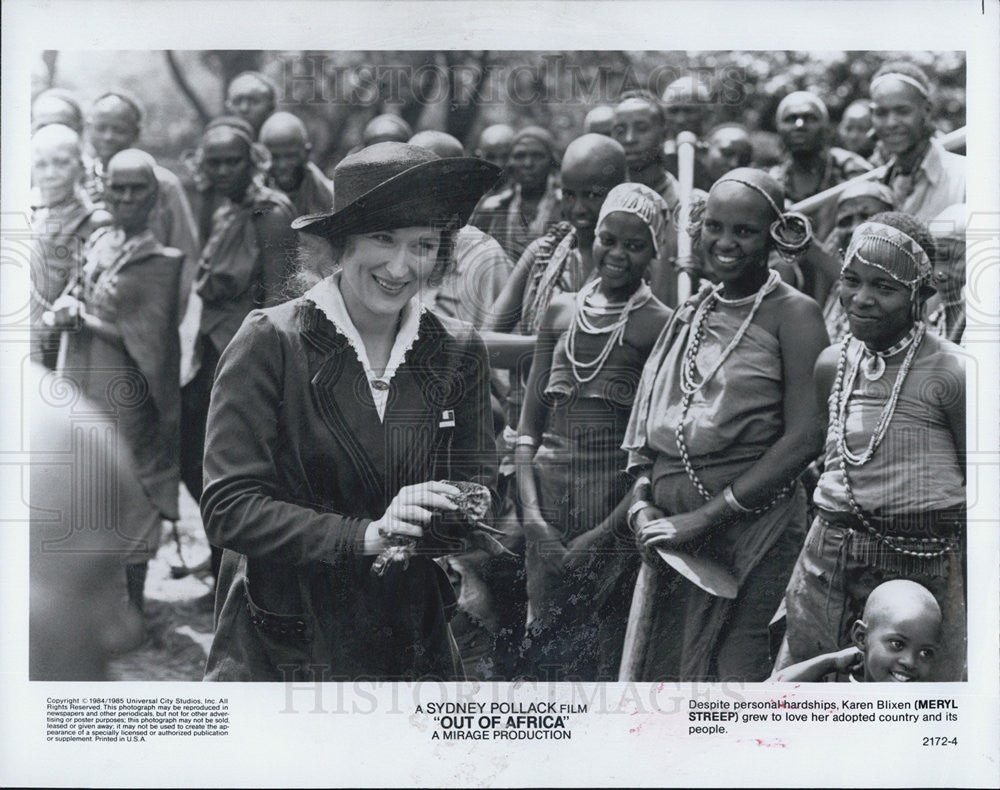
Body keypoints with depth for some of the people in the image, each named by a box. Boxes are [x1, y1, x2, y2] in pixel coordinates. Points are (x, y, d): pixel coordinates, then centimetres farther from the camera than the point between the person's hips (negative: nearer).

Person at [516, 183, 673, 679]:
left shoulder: (659, 325, -3)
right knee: (542, 649, 8)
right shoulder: (561, 311, 10)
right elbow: (529, 424, 10)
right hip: (548, 496, 4)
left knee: (606, 659, -2)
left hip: (617, 505, -4)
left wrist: (603, 534, -14)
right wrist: (532, 515, -3)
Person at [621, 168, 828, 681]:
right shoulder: (691, 312, 14)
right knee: (660, 670, 6)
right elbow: (651, 417, 18)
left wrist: (706, 515, -14)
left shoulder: (793, 314, -5)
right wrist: (642, 500, 1)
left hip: (752, 518, -6)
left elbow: (804, 438, -13)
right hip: (672, 520, 6)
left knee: (725, 672, -7)